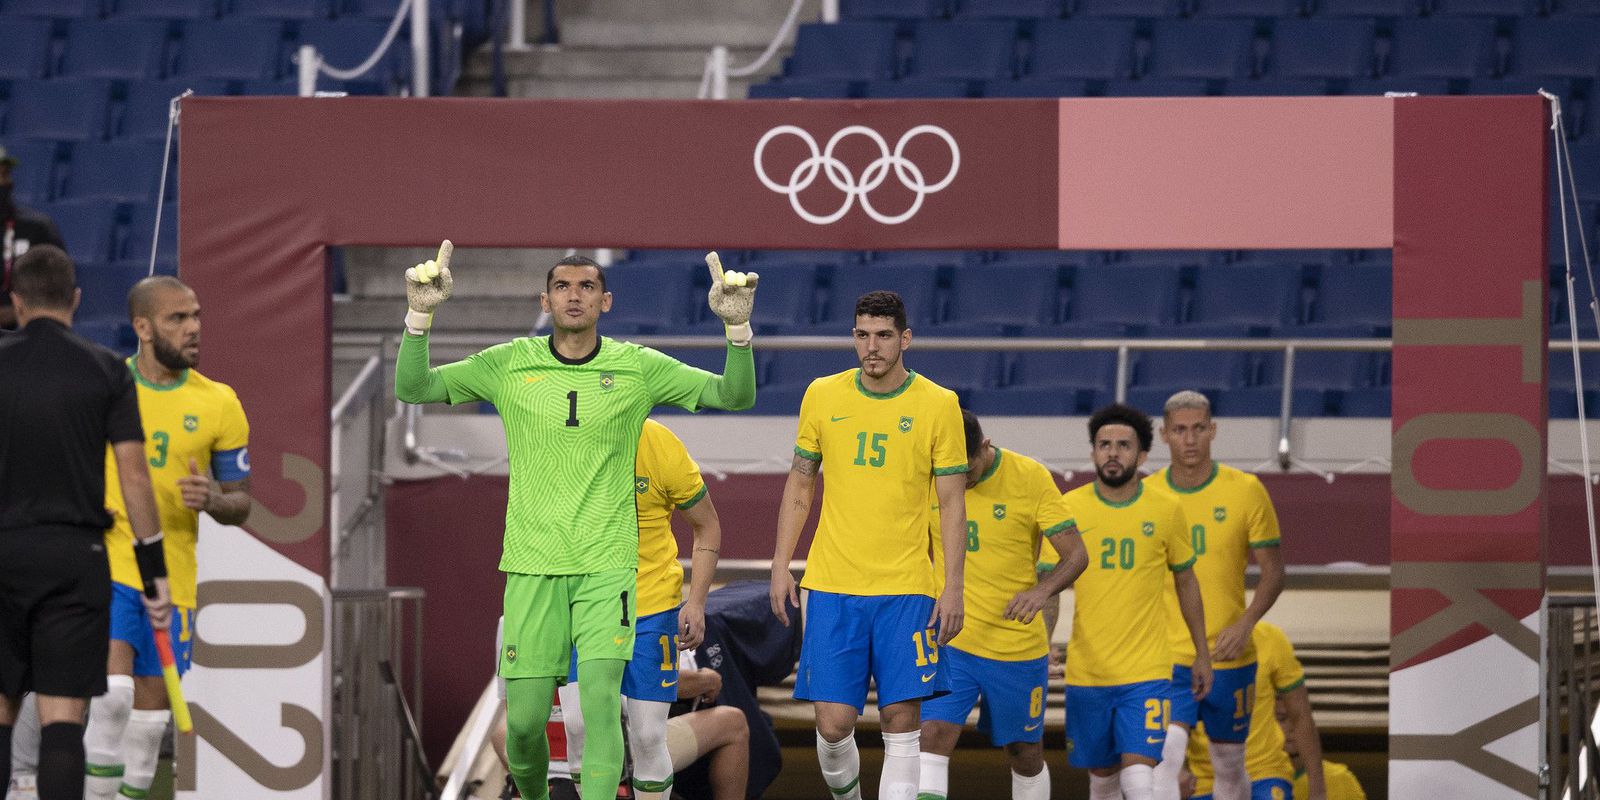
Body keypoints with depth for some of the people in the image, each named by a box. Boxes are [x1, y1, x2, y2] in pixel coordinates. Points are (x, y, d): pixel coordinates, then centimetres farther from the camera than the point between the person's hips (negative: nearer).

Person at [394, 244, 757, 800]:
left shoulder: (638, 368, 2)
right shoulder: (509, 364, 3)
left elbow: (735, 395, 0)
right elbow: (412, 388, 0)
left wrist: (737, 326, -18)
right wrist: (420, 315, -16)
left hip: (607, 564, -1)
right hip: (531, 565, 1)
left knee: (601, 698, -17)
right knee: (525, 719, 0)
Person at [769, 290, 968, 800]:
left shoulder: (938, 404, 0)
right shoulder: (823, 395, 5)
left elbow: (952, 502, 2)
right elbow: (799, 485, 13)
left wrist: (953, 587, -4)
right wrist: (781, 565, 7)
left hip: (906, 590, -1)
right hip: (832, 586, 1)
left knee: (901, 720, -5)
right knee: (833, 722, -3)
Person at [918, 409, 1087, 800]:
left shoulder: (1030, 478, -11)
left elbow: (1076, 556, -11)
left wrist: (1043, 590, -30)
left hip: (1018, 646, -1)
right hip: (947, 640, 1)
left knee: (1025, 753, 12)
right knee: (932, 738, -17)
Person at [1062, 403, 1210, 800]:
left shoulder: (1165, 511, 0)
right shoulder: (1069, 509, -1)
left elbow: (1186, 581, 12)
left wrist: (1202, 654, 15)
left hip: (1146, 672, -1)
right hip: (1086, 672, 1)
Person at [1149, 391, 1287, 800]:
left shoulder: (1246, 490, -4)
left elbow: (1273, 571, -1)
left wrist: (1246, 623, -16)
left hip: (1229, 657, 0)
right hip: (1166, 657, 0)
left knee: (1229, 765, 12)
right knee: (1164, 756, -20)